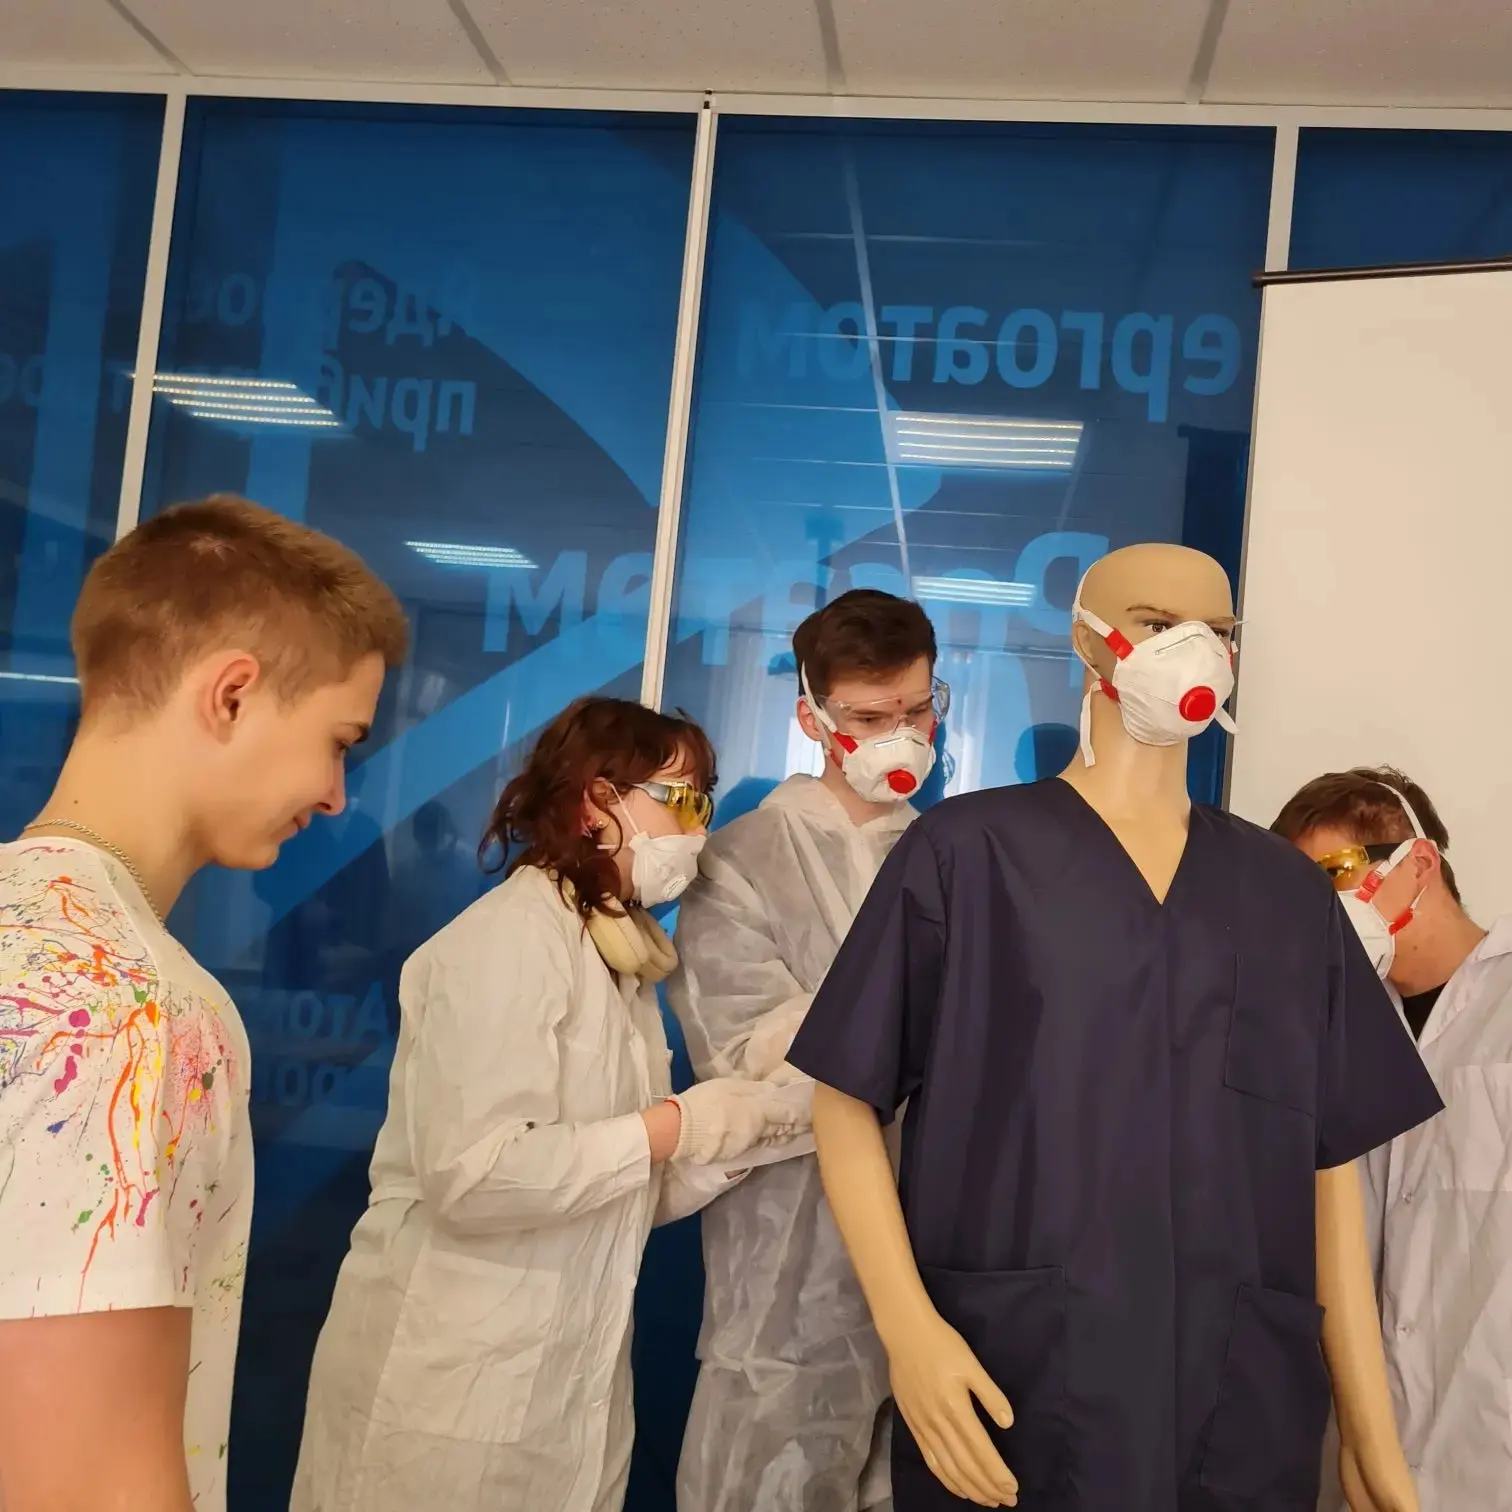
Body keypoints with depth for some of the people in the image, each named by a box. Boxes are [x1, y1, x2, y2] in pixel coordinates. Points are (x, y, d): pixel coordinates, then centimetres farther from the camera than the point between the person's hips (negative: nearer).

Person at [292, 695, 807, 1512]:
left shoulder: (622, 959, 10)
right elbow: (474, 1175, -26)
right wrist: (679, 1126, -19)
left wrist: (742, 1133, -6)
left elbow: (624, 1197, 8)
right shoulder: (508, 939, -15)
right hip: (455, 1388, -8)